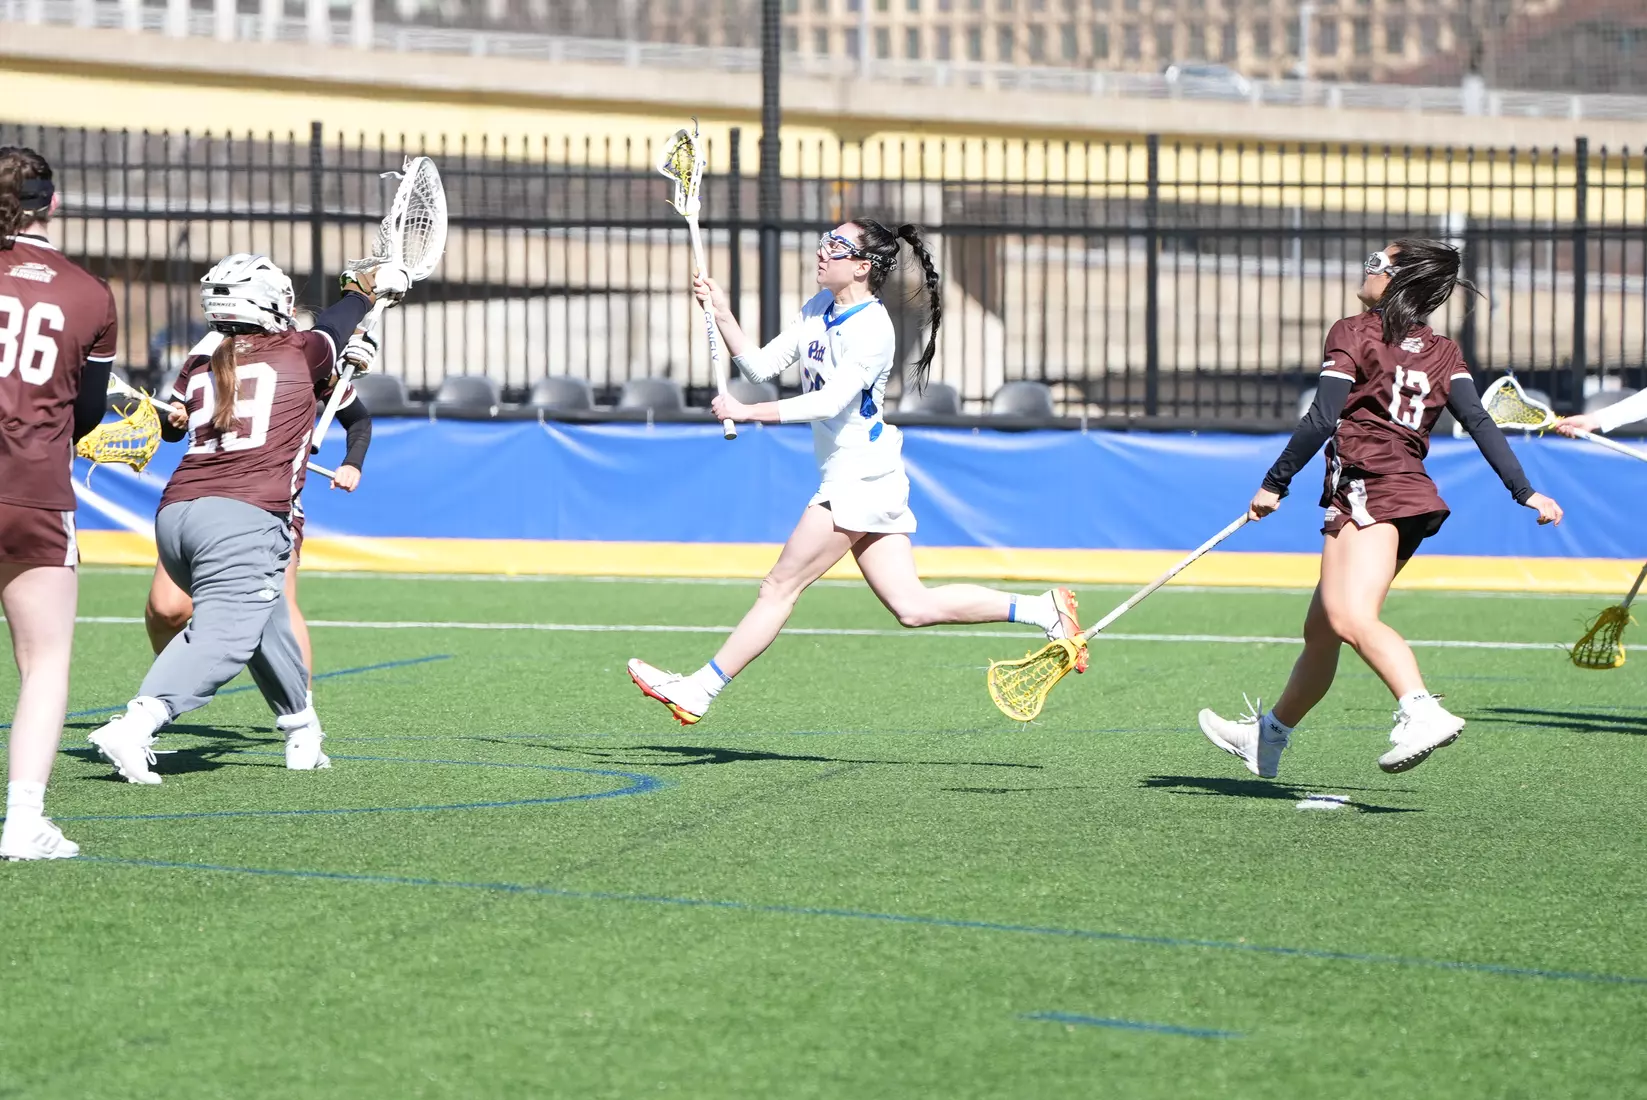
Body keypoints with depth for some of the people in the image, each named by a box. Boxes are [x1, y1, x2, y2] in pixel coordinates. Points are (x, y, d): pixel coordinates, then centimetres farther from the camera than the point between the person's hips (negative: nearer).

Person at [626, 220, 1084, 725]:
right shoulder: (818, 308, 11)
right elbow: (761, 366, 12)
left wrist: (749, 412, -30)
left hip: (861, 477, -9)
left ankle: (700, 689, -1)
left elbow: (830, 401, -27)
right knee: (913, 606, 5)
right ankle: (1043, 609, 7)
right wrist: (722, 315, -1)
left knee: (779, 587, -5)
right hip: (849, 480, 9)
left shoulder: (871, 329, -16)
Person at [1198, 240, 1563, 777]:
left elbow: (1321, 420, -10)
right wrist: (1525, 492, -4)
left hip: (1368, 492, -9)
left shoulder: (1353, 333, -2)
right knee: (1320, 628, 22)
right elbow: (1479, 422, 1)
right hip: (1411, 496, 9)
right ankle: (1267, 737, 37)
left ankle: (1422, 712, -51)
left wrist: (1274, 484, -2)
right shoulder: (1442, 353, 15)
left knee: (1351, 618, -28)